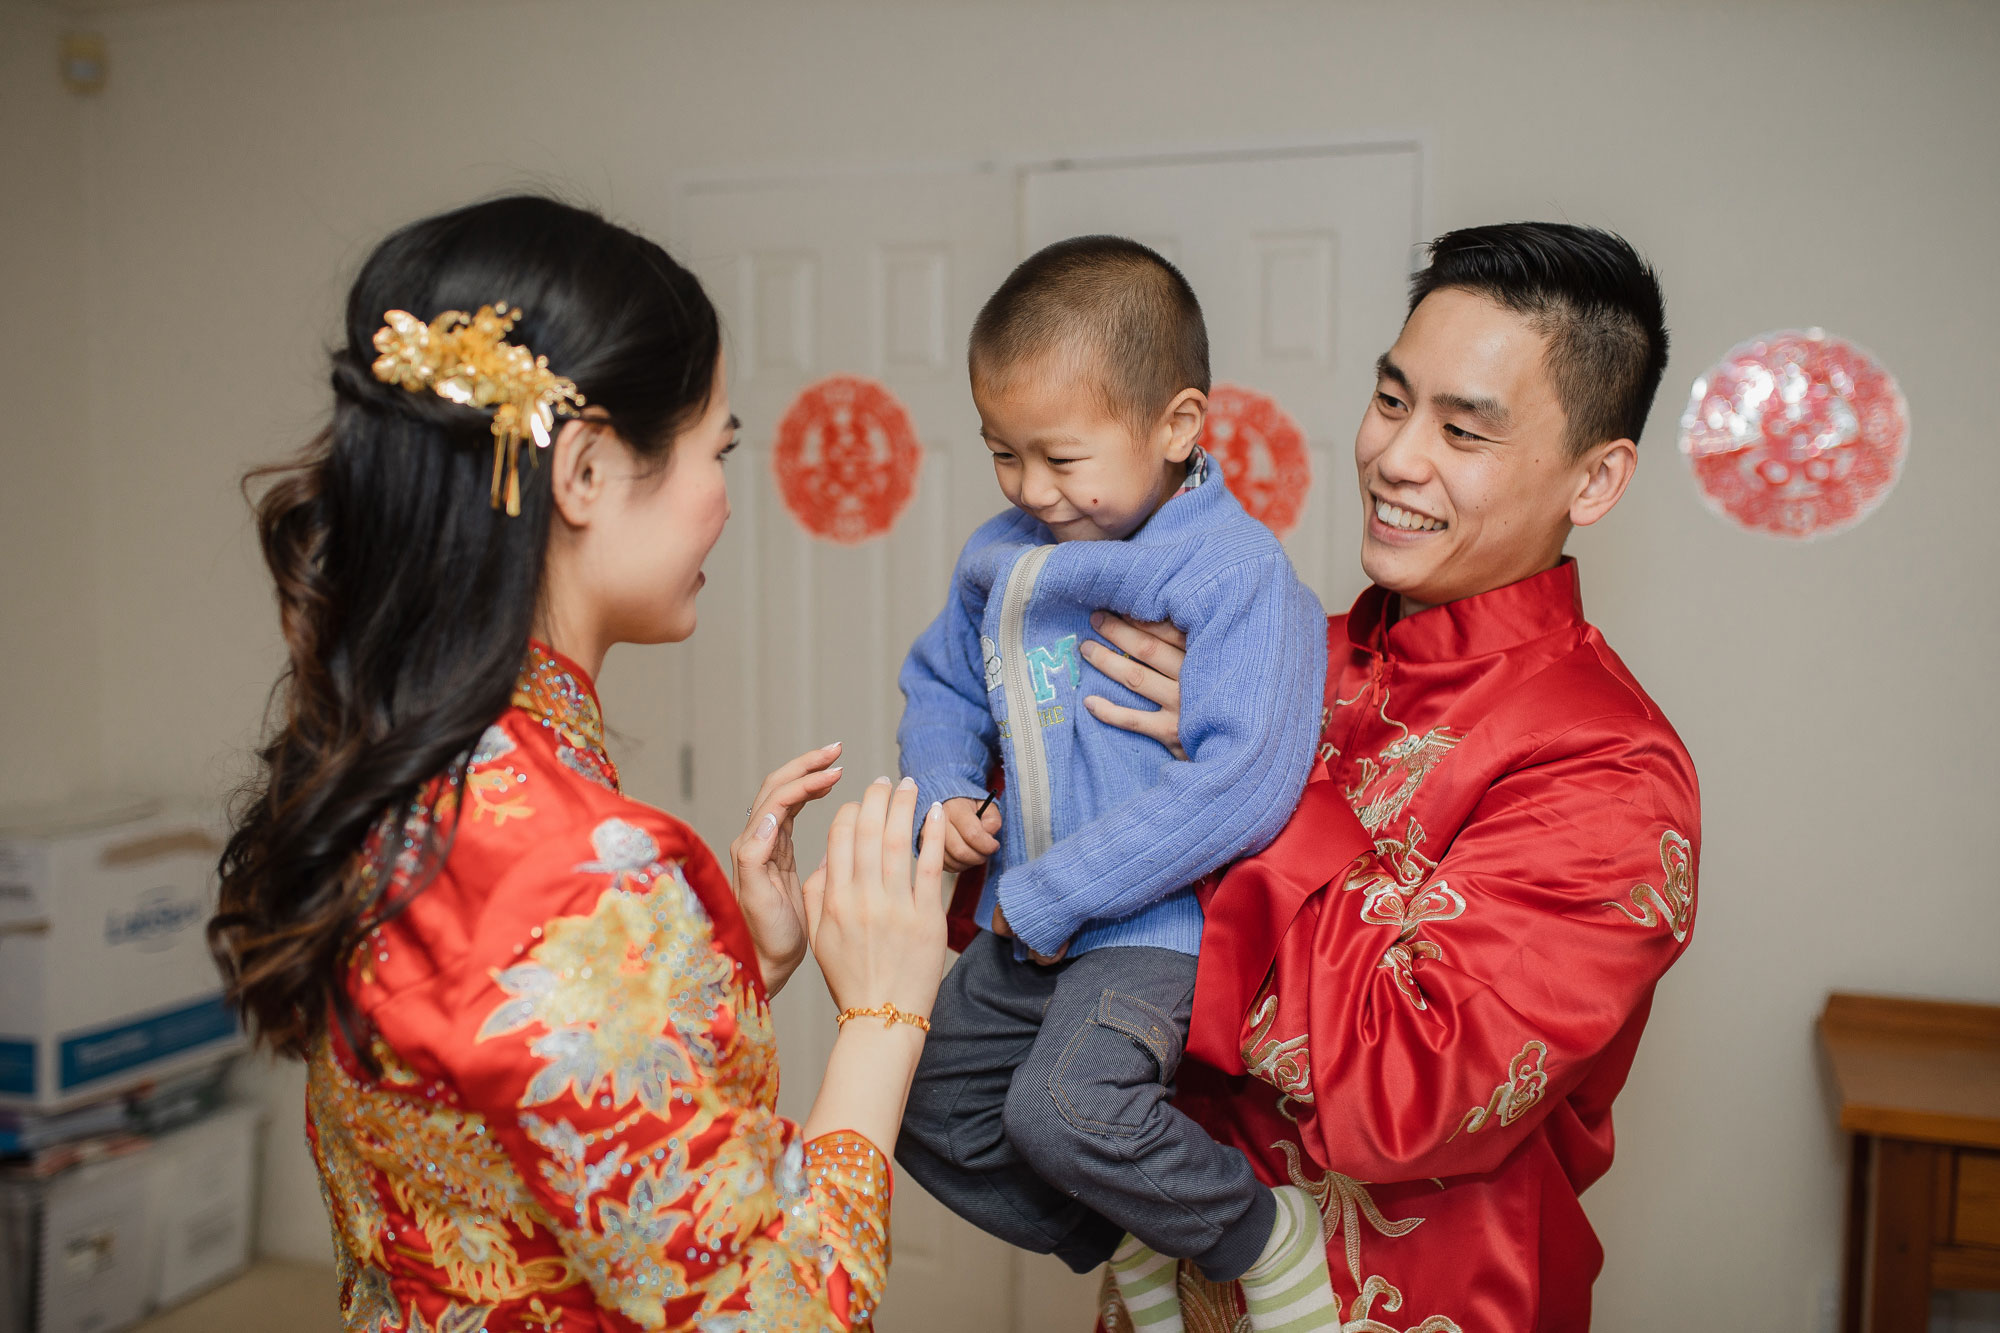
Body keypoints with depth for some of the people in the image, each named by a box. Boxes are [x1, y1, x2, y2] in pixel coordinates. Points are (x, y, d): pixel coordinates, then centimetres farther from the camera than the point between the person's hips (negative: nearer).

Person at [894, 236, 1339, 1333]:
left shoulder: (1236, 571, -19)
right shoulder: (1000, 557, 4)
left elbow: (1241, 781, -27)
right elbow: (939, 681, 21)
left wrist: (1050, 897, -23)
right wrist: (942, 792, -2)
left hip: (1152, 923, -9)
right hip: (1025, 925, 9)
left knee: (1062, 1113, -30)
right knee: (926, 1111, 15)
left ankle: (1269, 1237, -2)